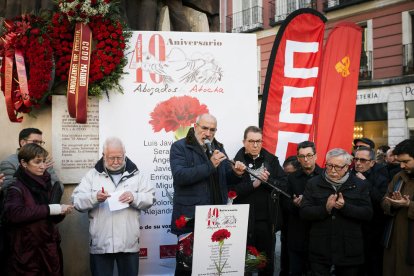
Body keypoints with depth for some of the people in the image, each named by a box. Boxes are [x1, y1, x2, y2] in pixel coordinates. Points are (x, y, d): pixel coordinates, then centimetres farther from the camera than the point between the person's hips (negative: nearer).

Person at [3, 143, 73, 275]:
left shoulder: (45, 184, 10)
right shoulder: (17, 188, -9)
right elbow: (14, 213, -29)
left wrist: (61, 211, -4)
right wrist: (51, 209, -25)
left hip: (50, 250, 6)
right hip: (27, 253, -6)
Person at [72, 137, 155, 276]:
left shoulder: (135, 174, 6)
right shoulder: (92, 175, 5)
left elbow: (150, 198, 2)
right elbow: (77, 200, -2)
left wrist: (134, 198, -17)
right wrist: (94, 197, -20)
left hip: (129, 243, 1)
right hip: (100, 244, 0)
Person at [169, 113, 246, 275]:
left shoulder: (218, 147, 13)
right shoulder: (179, 147, -6)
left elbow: (225, 177, 17)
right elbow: (180, 176, -21)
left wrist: (236, 173, -6)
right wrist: (210, 166, -23)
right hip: (190, 218, -5)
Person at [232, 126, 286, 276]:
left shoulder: (271, 160, 4)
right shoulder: (237, 162, -4)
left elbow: (284, 185, -2)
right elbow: (232, 190, -13)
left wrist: (268, 180, -18)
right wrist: (253, 184, -22)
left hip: (267, 220, 3)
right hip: (244, 220, -2)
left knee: (267, 259, 15)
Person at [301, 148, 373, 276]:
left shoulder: (360, 185, 3)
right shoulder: (313, 183, 2)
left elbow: (368, 213, -5)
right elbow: (304, 212, -4)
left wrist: (345, 207, -21)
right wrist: (325, 208, -21)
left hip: (349, 250, 1)